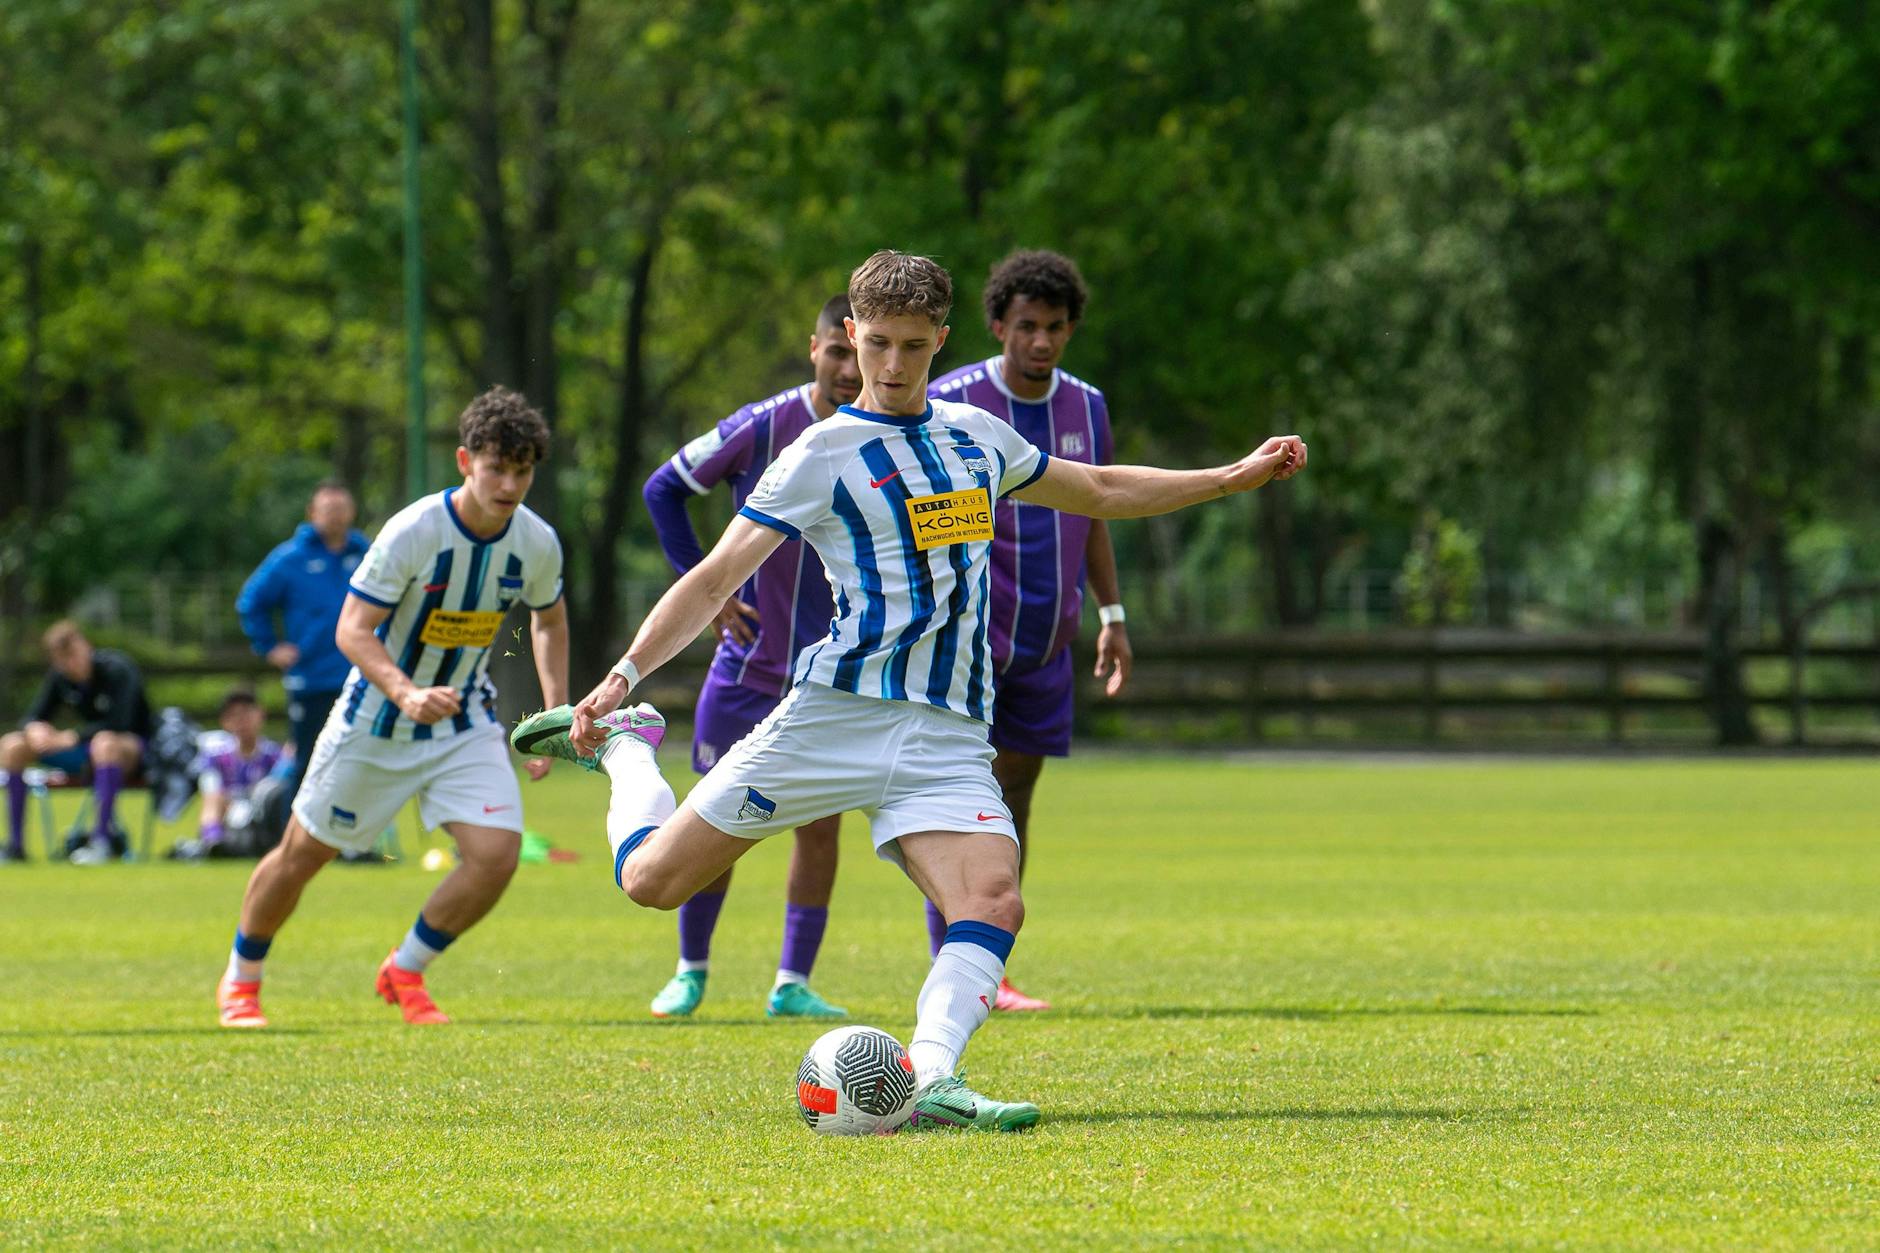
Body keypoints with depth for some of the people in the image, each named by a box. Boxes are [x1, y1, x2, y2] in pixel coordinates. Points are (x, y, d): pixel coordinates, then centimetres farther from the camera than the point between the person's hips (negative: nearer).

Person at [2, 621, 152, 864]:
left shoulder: (117, 669, -20)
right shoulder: (59, 676, -1)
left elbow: (119, 725, -27)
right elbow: (34, 717, 3)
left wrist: (70, 738, -30)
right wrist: (33, 729, -22)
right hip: (86, 754, 7)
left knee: (105, 742, -43)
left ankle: (102, 839, -41)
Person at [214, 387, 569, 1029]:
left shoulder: (537, 544, -10)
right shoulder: (412, 532, -25)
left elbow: (549, 619, 12)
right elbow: (353, 628, -24)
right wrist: (406, 694, -40)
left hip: (465, 722, 3)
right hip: (375, 722, -3)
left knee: (497, 853, -16)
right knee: (303, 852, 8)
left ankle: (404, 974, 9)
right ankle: (240, 982, 33)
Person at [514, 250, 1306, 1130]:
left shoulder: (978, 435, 17)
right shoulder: (824, 454, -1)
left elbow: (1097, 492, 33)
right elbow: (715, 578, -6)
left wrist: (1235, 477, 31)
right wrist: (623, 675, -19)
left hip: (949, 733, 4)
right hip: (840, 714, -3)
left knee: (994, 903, -23)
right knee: (651, 880, -2)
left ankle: (931, 1081, -32)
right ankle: (624, 743, 28)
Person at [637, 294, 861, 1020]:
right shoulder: (762, 428, -12)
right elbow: (664, 489, -1)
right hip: (748, 660, -1)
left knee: (821, 822, -4)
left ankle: (793, 985, 3)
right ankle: (690, 971, 20)